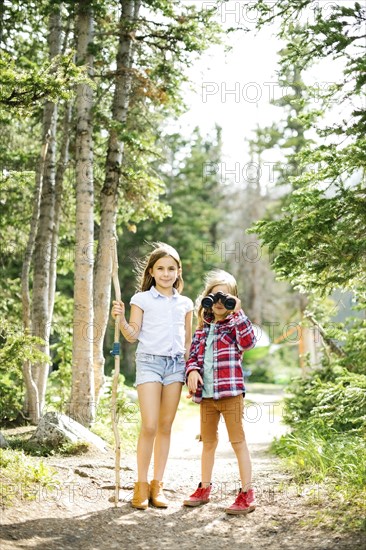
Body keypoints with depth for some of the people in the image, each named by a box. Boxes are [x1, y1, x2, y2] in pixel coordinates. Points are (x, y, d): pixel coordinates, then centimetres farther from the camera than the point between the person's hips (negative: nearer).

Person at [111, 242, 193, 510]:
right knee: (149, 426, -11)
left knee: (166, 427, 5)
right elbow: (133, 335, -1)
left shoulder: (185, 303, 13)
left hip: (176, 365, 3)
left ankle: (157, 485, 11)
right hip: (149, 362, -3)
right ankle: (141, 485, 1)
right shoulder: (142, 299, 3)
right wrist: (121, 318, -18)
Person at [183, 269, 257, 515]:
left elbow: (248, 341, -20)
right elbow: (193, 354, 12)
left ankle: (247, 494, 2)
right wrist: (192, 371, -8)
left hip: (230, 392, -5)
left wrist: (238, 314, -19)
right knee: (208, 441, 17)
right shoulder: (203, 328, 13)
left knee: (238, 441, -2)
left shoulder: (235, 324, -1)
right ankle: (204, 488, 30)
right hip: (205, 394, 6)